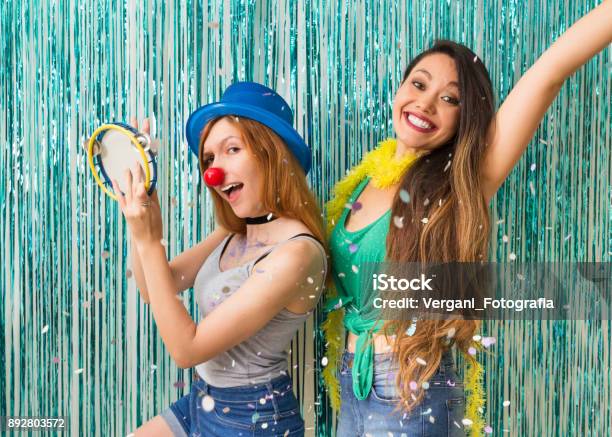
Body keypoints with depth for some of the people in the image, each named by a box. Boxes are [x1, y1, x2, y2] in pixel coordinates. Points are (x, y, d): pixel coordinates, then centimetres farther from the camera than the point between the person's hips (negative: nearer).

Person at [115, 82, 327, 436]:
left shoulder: (296, 253, -26)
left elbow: (186, 348, -24)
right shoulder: (236, 233, -1)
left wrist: (149, 240, -25)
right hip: (204, 400, 7)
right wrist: (140, 209, -11)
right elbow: (155, 287, 1)